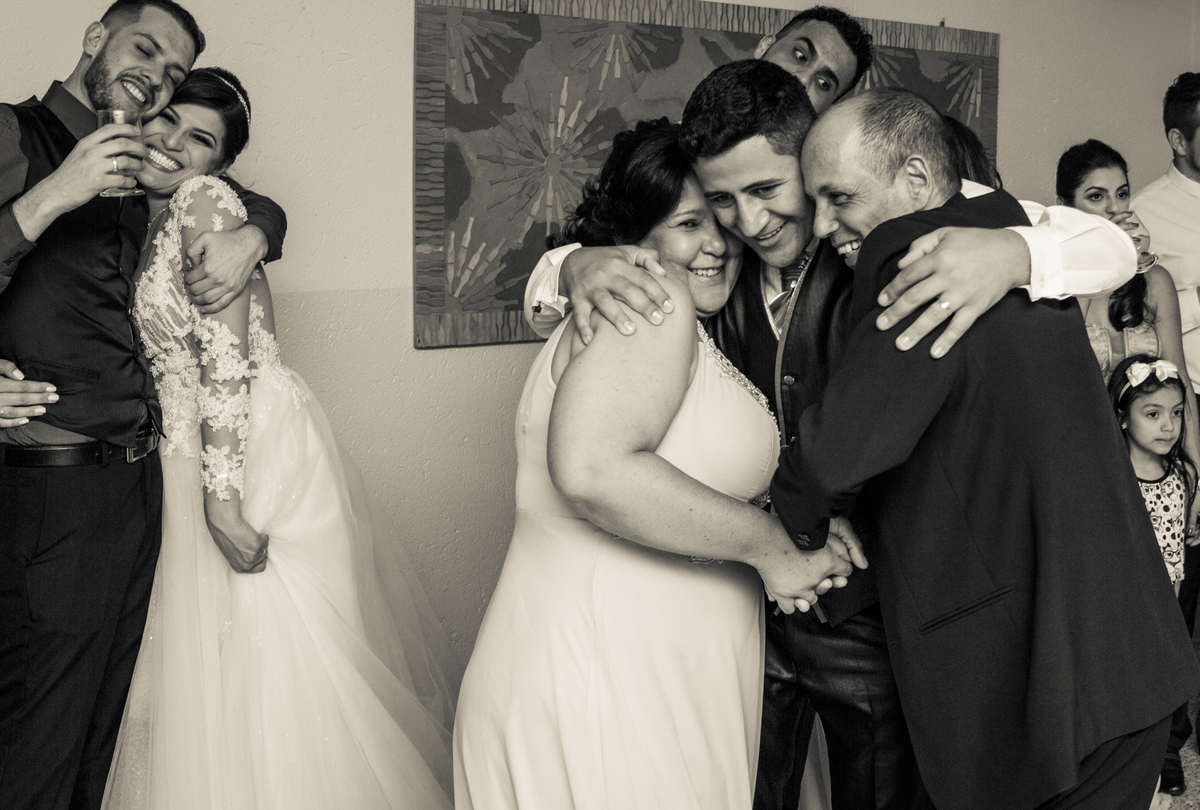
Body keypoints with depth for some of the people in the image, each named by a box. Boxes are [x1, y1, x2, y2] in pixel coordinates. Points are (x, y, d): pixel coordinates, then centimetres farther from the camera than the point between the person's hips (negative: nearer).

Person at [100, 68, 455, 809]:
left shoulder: (206, 201, -10)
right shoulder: (145, 221, 15)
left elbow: (227, 359, -18)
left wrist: (223, 496, -21)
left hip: (254, 449, -8)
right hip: (183, 462, 8)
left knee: (273, 659, -2)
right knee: (202, 663, 13)